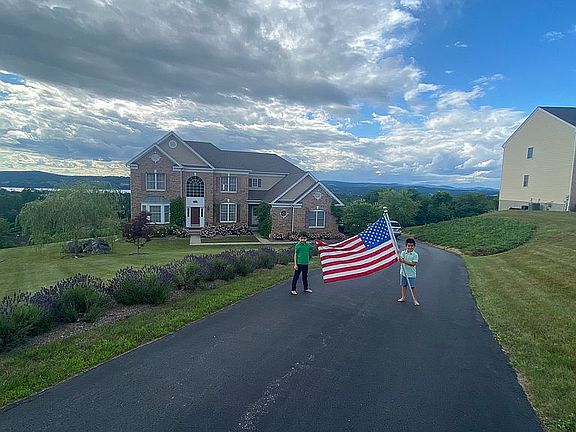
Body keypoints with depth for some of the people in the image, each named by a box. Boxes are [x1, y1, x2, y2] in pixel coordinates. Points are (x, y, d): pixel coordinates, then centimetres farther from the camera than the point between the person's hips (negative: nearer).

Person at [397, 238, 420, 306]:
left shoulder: (415, 255, -9)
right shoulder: (403, 253, 0)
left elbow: (413, 264, -16)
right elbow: (400, 260, -12)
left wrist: (404, 261, -24)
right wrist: (400, 259, -37)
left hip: (411, 274, -3)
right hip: (403, 272, 3)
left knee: (413, 286, 1)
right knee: (404, 285, 15)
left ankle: (415, 299, 12)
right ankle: (403, 297, 28)